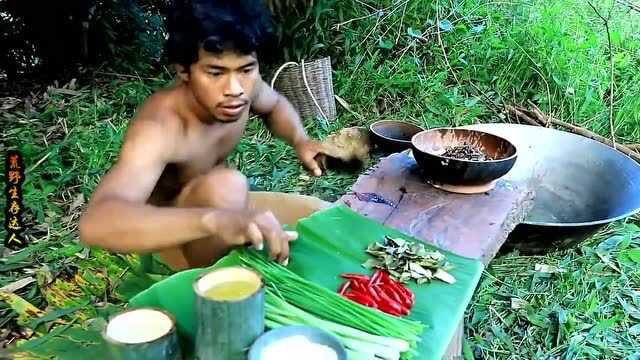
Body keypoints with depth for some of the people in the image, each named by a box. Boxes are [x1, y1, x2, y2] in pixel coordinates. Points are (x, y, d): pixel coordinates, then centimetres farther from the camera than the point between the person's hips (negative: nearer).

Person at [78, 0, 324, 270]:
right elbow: (95, 224, -53)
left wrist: (299, 140, -15)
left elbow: (274, 105, 8)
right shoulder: (158, 128, -37)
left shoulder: (242, 85, -18)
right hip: (163, 237, -6)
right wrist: (213, 219, -67)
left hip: (220, 204, 7)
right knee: (225, 186, -36)